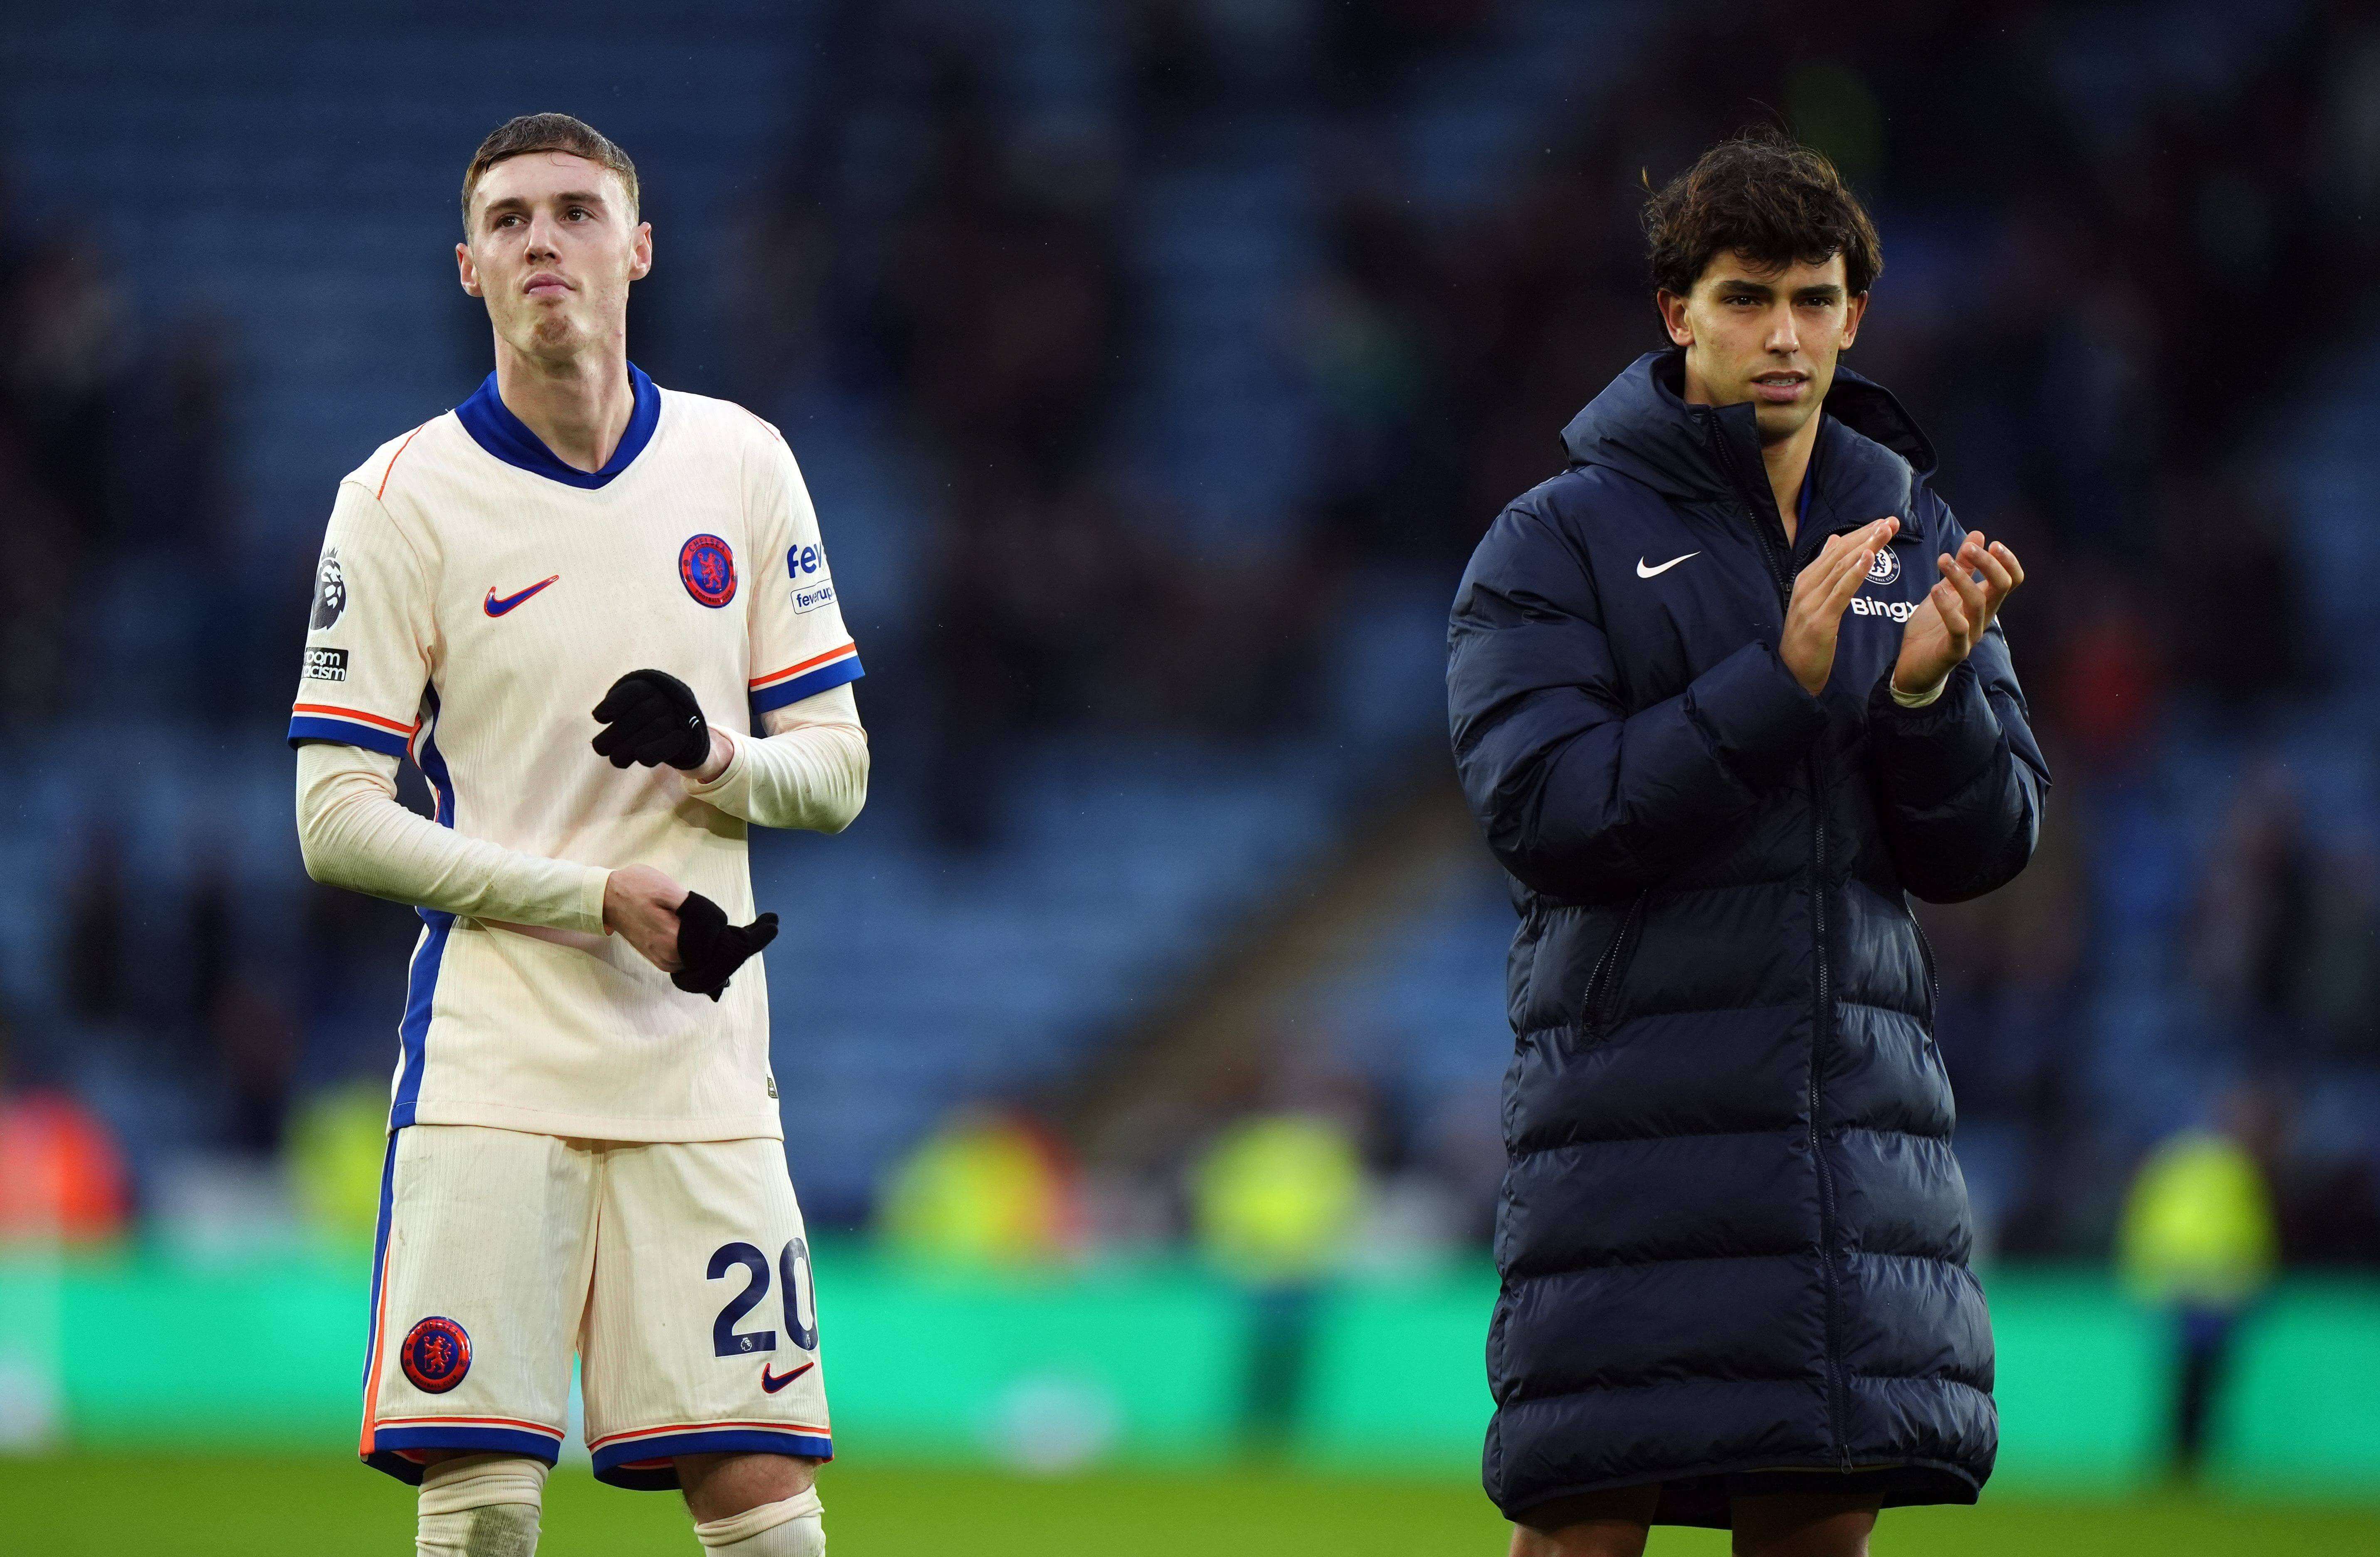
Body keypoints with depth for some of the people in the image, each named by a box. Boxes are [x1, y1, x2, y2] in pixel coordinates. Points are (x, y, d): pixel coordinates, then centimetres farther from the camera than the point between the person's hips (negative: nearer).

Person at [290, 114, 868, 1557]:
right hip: (492, 1053, -2)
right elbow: (336, 819, -4)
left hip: (699, 1059, 2)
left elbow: (838, 768, 12)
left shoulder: (742, 465, 9)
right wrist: (602, 897, -13)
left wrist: (721, 762, -12)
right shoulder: (402, 499, -1)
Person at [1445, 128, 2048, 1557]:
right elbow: (1542, 813, -13)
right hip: (1632, 1104, -4)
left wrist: (1932, 688, -13)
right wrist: (1781, 682, -21)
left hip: (1860, 1118, 5)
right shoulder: (1559, 543, -1)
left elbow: (1984, 847, 8)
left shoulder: (1912, 538, 12)